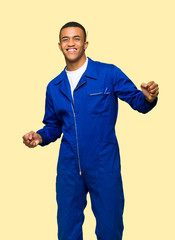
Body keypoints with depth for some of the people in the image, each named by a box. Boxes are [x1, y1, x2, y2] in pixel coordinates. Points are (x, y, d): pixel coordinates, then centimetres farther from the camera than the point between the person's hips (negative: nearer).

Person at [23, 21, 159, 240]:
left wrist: (148, 97, -26)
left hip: (104, 165, -3)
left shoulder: (109, 74, -4)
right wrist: (40, 137, -3)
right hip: (68, 167, 4)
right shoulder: (53, 87, 10)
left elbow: (137, 101, -3)